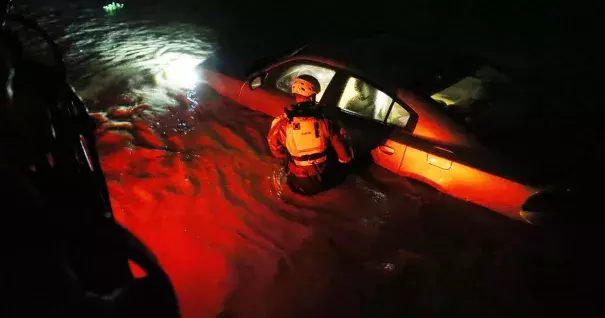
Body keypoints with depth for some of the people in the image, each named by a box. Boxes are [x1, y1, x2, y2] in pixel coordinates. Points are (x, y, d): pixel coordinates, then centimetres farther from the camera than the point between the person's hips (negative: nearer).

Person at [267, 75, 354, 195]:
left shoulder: (281, 124, -18)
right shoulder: (325, 120, -19)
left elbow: (277, 153, 1)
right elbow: (346, 157, -11)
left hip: (300, 185, 0)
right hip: (326, 180, 0)